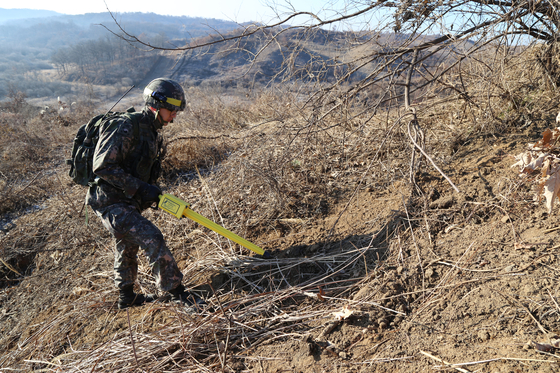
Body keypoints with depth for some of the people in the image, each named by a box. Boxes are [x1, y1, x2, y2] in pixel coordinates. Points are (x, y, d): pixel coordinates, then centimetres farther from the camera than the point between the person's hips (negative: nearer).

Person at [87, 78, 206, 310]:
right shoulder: (125, 127, -21)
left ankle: (126, 296, 42)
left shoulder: (153, 132, 9)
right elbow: (103, 166, -26)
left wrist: (150, 191, 4)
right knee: (152, 239, -18)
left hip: (129, 203, 11)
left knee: (127, 247, 22)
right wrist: (140, 188, -26)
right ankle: (176, 292, -6)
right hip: (112, 204, -10)